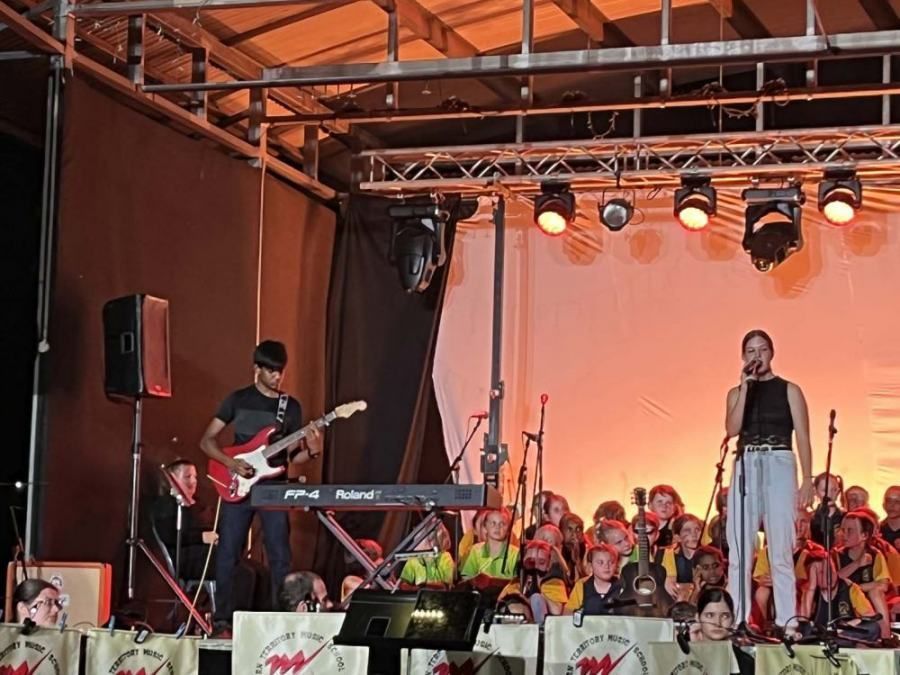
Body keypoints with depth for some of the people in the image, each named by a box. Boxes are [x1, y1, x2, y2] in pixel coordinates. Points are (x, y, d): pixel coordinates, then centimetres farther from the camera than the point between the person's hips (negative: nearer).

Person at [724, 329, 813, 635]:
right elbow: (732, 429, -4)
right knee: (739, 551, -2)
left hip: (779, 467, -2)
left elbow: (802, 437, 3)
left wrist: (807, 480, -7)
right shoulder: (736, 393, 14)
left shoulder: (789, 391, 8)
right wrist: (746, 386, -7)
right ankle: (736, 621, -1)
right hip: (745, 468, 3)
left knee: (781, 551, -7)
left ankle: (786, 623, -6)